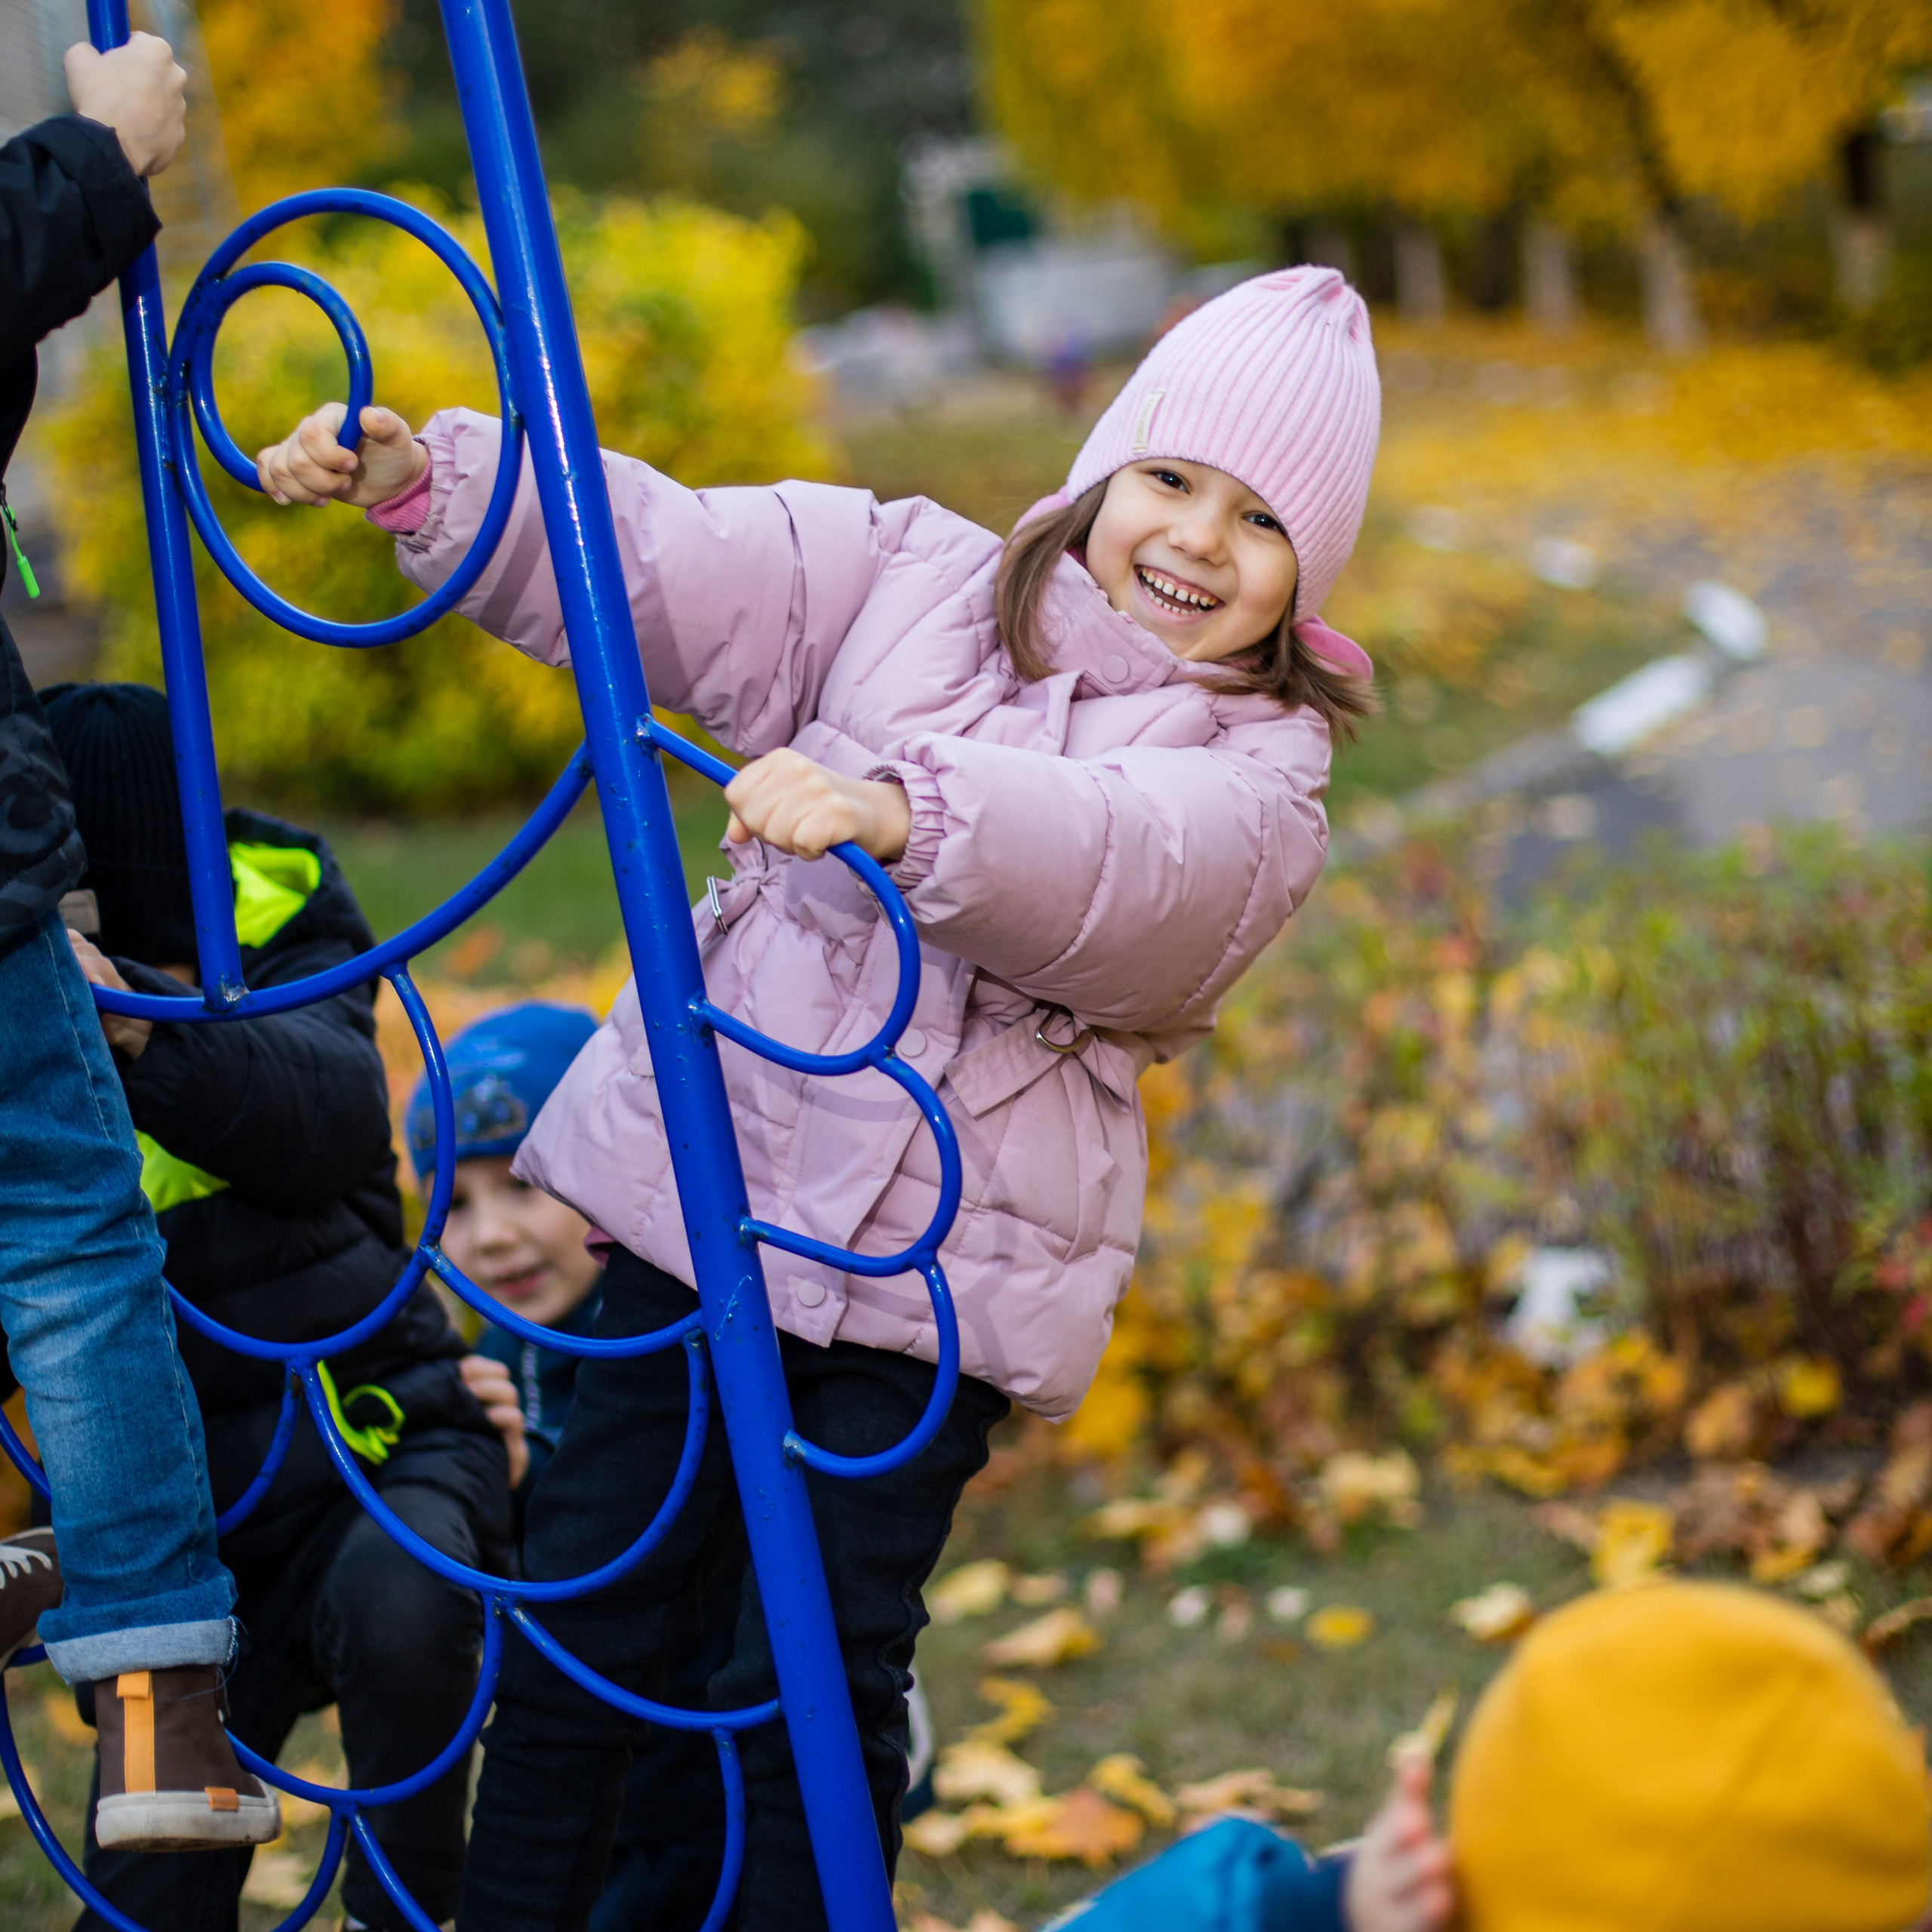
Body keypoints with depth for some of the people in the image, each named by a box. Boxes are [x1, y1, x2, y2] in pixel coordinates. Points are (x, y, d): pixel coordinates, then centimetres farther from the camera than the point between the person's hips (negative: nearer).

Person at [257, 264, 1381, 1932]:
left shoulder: (1262, 765, -2)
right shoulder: (907, 580, 8)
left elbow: (1130, 866, -24)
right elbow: (667, 563, -2)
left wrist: (905, 809, -41)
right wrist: (426, 477, -16)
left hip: (935, 1275, -2)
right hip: (703, 1183, 3)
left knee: (815, 1684, -4)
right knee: (588, 1623, 7)